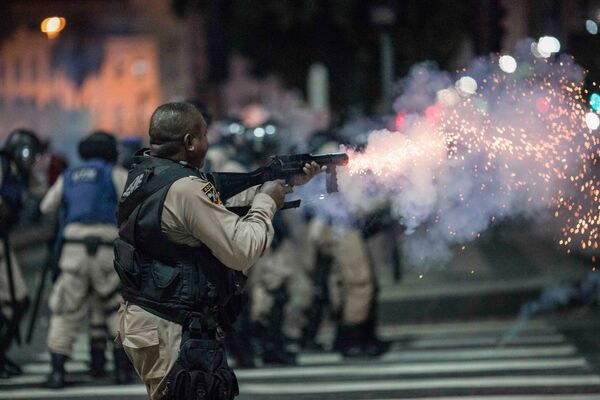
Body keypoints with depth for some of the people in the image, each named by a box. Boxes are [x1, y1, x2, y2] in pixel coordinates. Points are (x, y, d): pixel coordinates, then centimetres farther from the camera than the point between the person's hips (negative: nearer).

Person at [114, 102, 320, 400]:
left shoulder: (145, 174, 9)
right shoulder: (185, 189, -21)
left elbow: (218, 208, 17)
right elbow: (242, 249, -20)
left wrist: (286, 183, 18)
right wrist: (267, 203, -3)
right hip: (176, 337, -10)